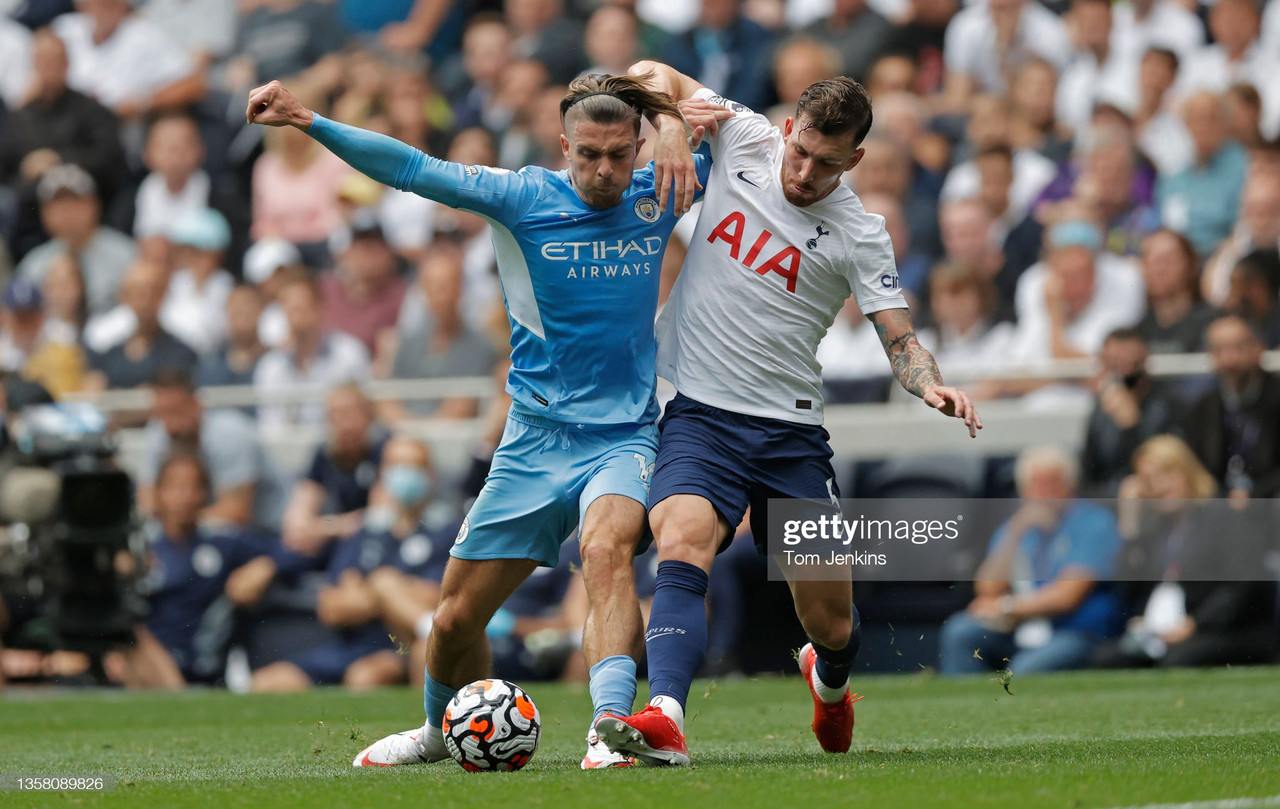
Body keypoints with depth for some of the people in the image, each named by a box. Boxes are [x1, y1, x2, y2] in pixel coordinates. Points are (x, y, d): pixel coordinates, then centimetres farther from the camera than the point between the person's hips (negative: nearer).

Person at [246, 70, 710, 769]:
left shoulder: (656, 197, 1)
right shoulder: (525, 197, -5)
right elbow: (412, 169, -11)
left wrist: (674, 126, -7)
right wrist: (306, 121, -21)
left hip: (624, 436, -1)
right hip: (536, 440, 1)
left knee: (607, 549, -34)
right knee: (457, 615, 7)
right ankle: (442, 730, 37)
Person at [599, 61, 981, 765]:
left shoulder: (859, 236, -3)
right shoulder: (743, 140, 1)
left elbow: (899, 340, -5)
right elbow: (651, 75, 13)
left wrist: (932, 388, -27)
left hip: (789, 429, 0)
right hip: (698, 415, 0)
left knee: (830, 622, 6)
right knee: (682, 548, -29)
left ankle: (830, 681, 44)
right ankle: (663, 721, -45)